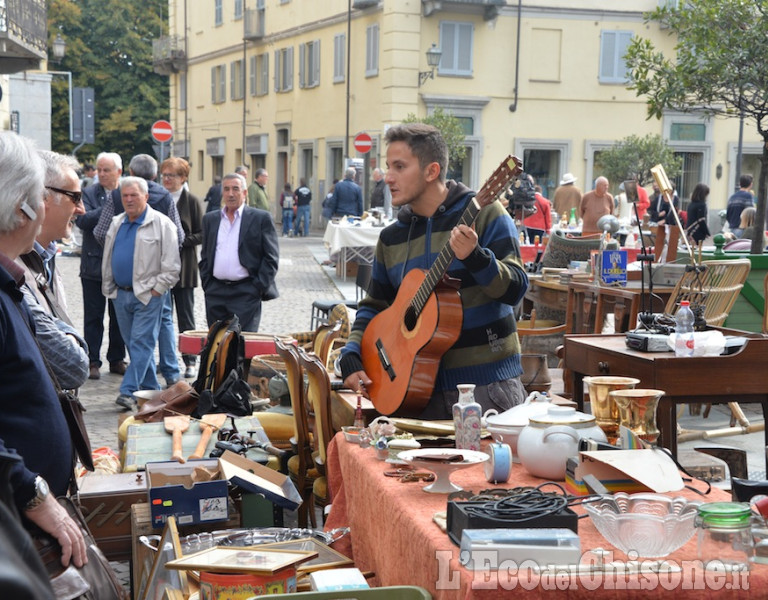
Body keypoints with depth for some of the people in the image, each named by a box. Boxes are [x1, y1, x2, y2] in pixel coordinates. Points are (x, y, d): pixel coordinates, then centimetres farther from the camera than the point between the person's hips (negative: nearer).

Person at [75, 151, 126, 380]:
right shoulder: (89, 193, -2)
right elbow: (81, 219, -16)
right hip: (94, 265, -1)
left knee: (119, 316, 10)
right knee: (93, 316, 5)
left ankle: (117, 359, 21)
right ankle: (93, 361, 12)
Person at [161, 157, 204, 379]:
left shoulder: (192, 201, -2)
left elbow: (201, 235, -4)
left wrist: (179, 242, -15)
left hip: (183, 267, -3)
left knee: (185, 317, 3)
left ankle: (190, 361, 11)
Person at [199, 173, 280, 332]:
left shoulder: (261, 218, 0)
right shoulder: (210, 219, 14)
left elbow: (271, 257, -2)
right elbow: (205, 256, 17)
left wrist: (259, 288, -9)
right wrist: (206, 284, 6)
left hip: (246, 293, -4)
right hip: (215, 293, 4)